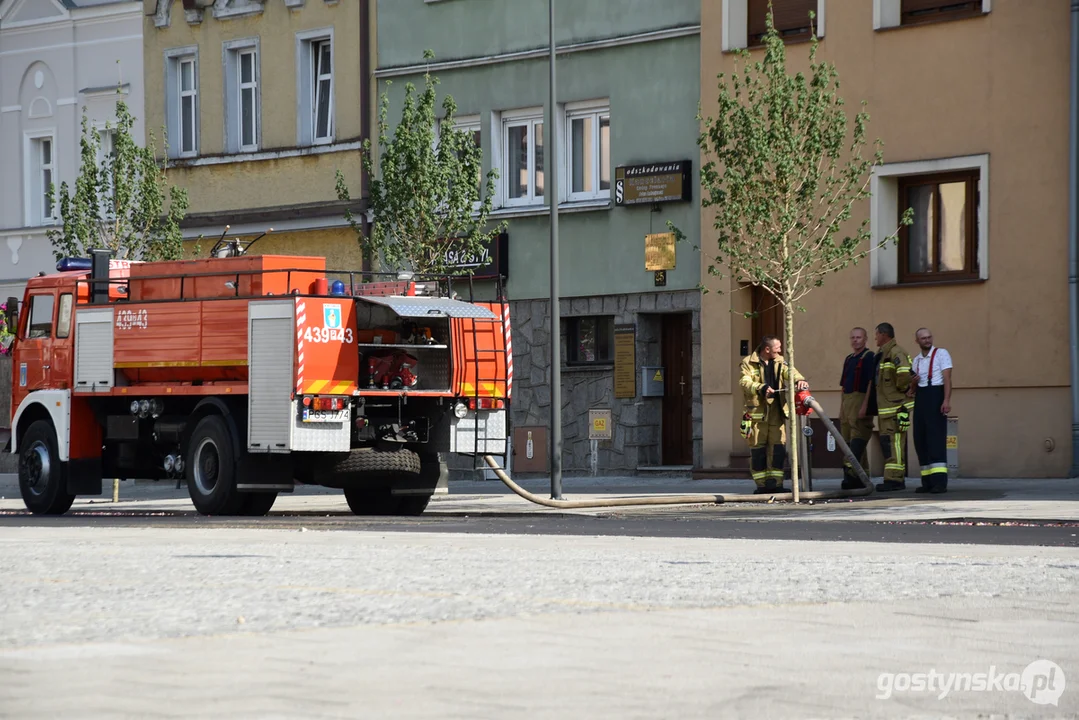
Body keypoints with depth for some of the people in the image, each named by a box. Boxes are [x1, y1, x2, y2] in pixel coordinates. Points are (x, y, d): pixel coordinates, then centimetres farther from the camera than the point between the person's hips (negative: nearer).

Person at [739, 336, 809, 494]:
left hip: (777, 410, 4)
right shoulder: (749, 363, 1)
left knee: (778, 448, -1)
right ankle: (761, 485, 7)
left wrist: (799, 380, -26)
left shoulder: (779, 362, 14)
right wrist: (761, 388, -30)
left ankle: (776, 483, 4)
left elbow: (790, 372, -3)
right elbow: (745, 382, -12)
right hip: (757, 411, -3)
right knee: (758, 448, 0)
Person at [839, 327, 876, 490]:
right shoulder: (849, 359, 21)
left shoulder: (869, 357, -5)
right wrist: (841, 408, 18)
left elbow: (871, 383, -14)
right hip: (847, 402, 9)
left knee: (857, 439, -15)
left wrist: (865, 406, -21)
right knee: (848, 441, 8)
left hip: (860, 401, -9)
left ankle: (852, 474, -24)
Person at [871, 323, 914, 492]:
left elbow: (904, 372, -31)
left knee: (893, 442, -13)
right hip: (886, 407, 11)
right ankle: (898, 479, 16)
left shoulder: (896, 353, -14)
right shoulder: (884, 354, 20)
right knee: (887, 442, 12)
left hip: (896, 406, -11)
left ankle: (894, 479, -16)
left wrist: (902, 388, -16)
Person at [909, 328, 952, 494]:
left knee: (936, 437, -13)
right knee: (920, 439, 4)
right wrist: (910, 391, 5)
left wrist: (947, 400, -22)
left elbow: (947, 378, -11)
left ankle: (940, 481, -18)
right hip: (920, 398, 7)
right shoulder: (917, 360, 18)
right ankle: (927, 481, 8)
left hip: (935, 396, -7)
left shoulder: (941, 354, -2)